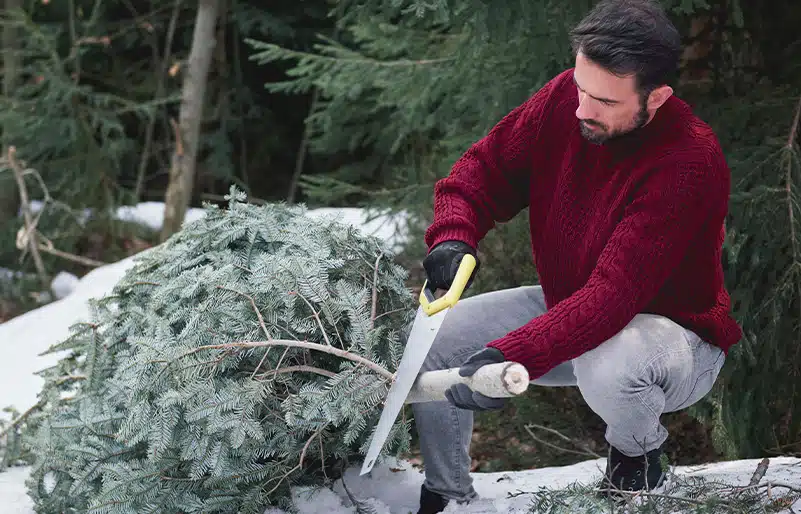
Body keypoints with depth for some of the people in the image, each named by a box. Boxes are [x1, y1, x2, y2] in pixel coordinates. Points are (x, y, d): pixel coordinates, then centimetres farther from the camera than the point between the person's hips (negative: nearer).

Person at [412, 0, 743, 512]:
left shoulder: (691, 163, -33)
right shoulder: (565, 98, -14)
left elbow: (615, 294, -39)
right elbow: (486, 167, -1)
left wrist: (508, 356, -48)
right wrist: (454, 235, -23)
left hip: (673, 330, -6)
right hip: (567, 306, 6)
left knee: (607, 368, -40)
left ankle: (638, 453, -3)